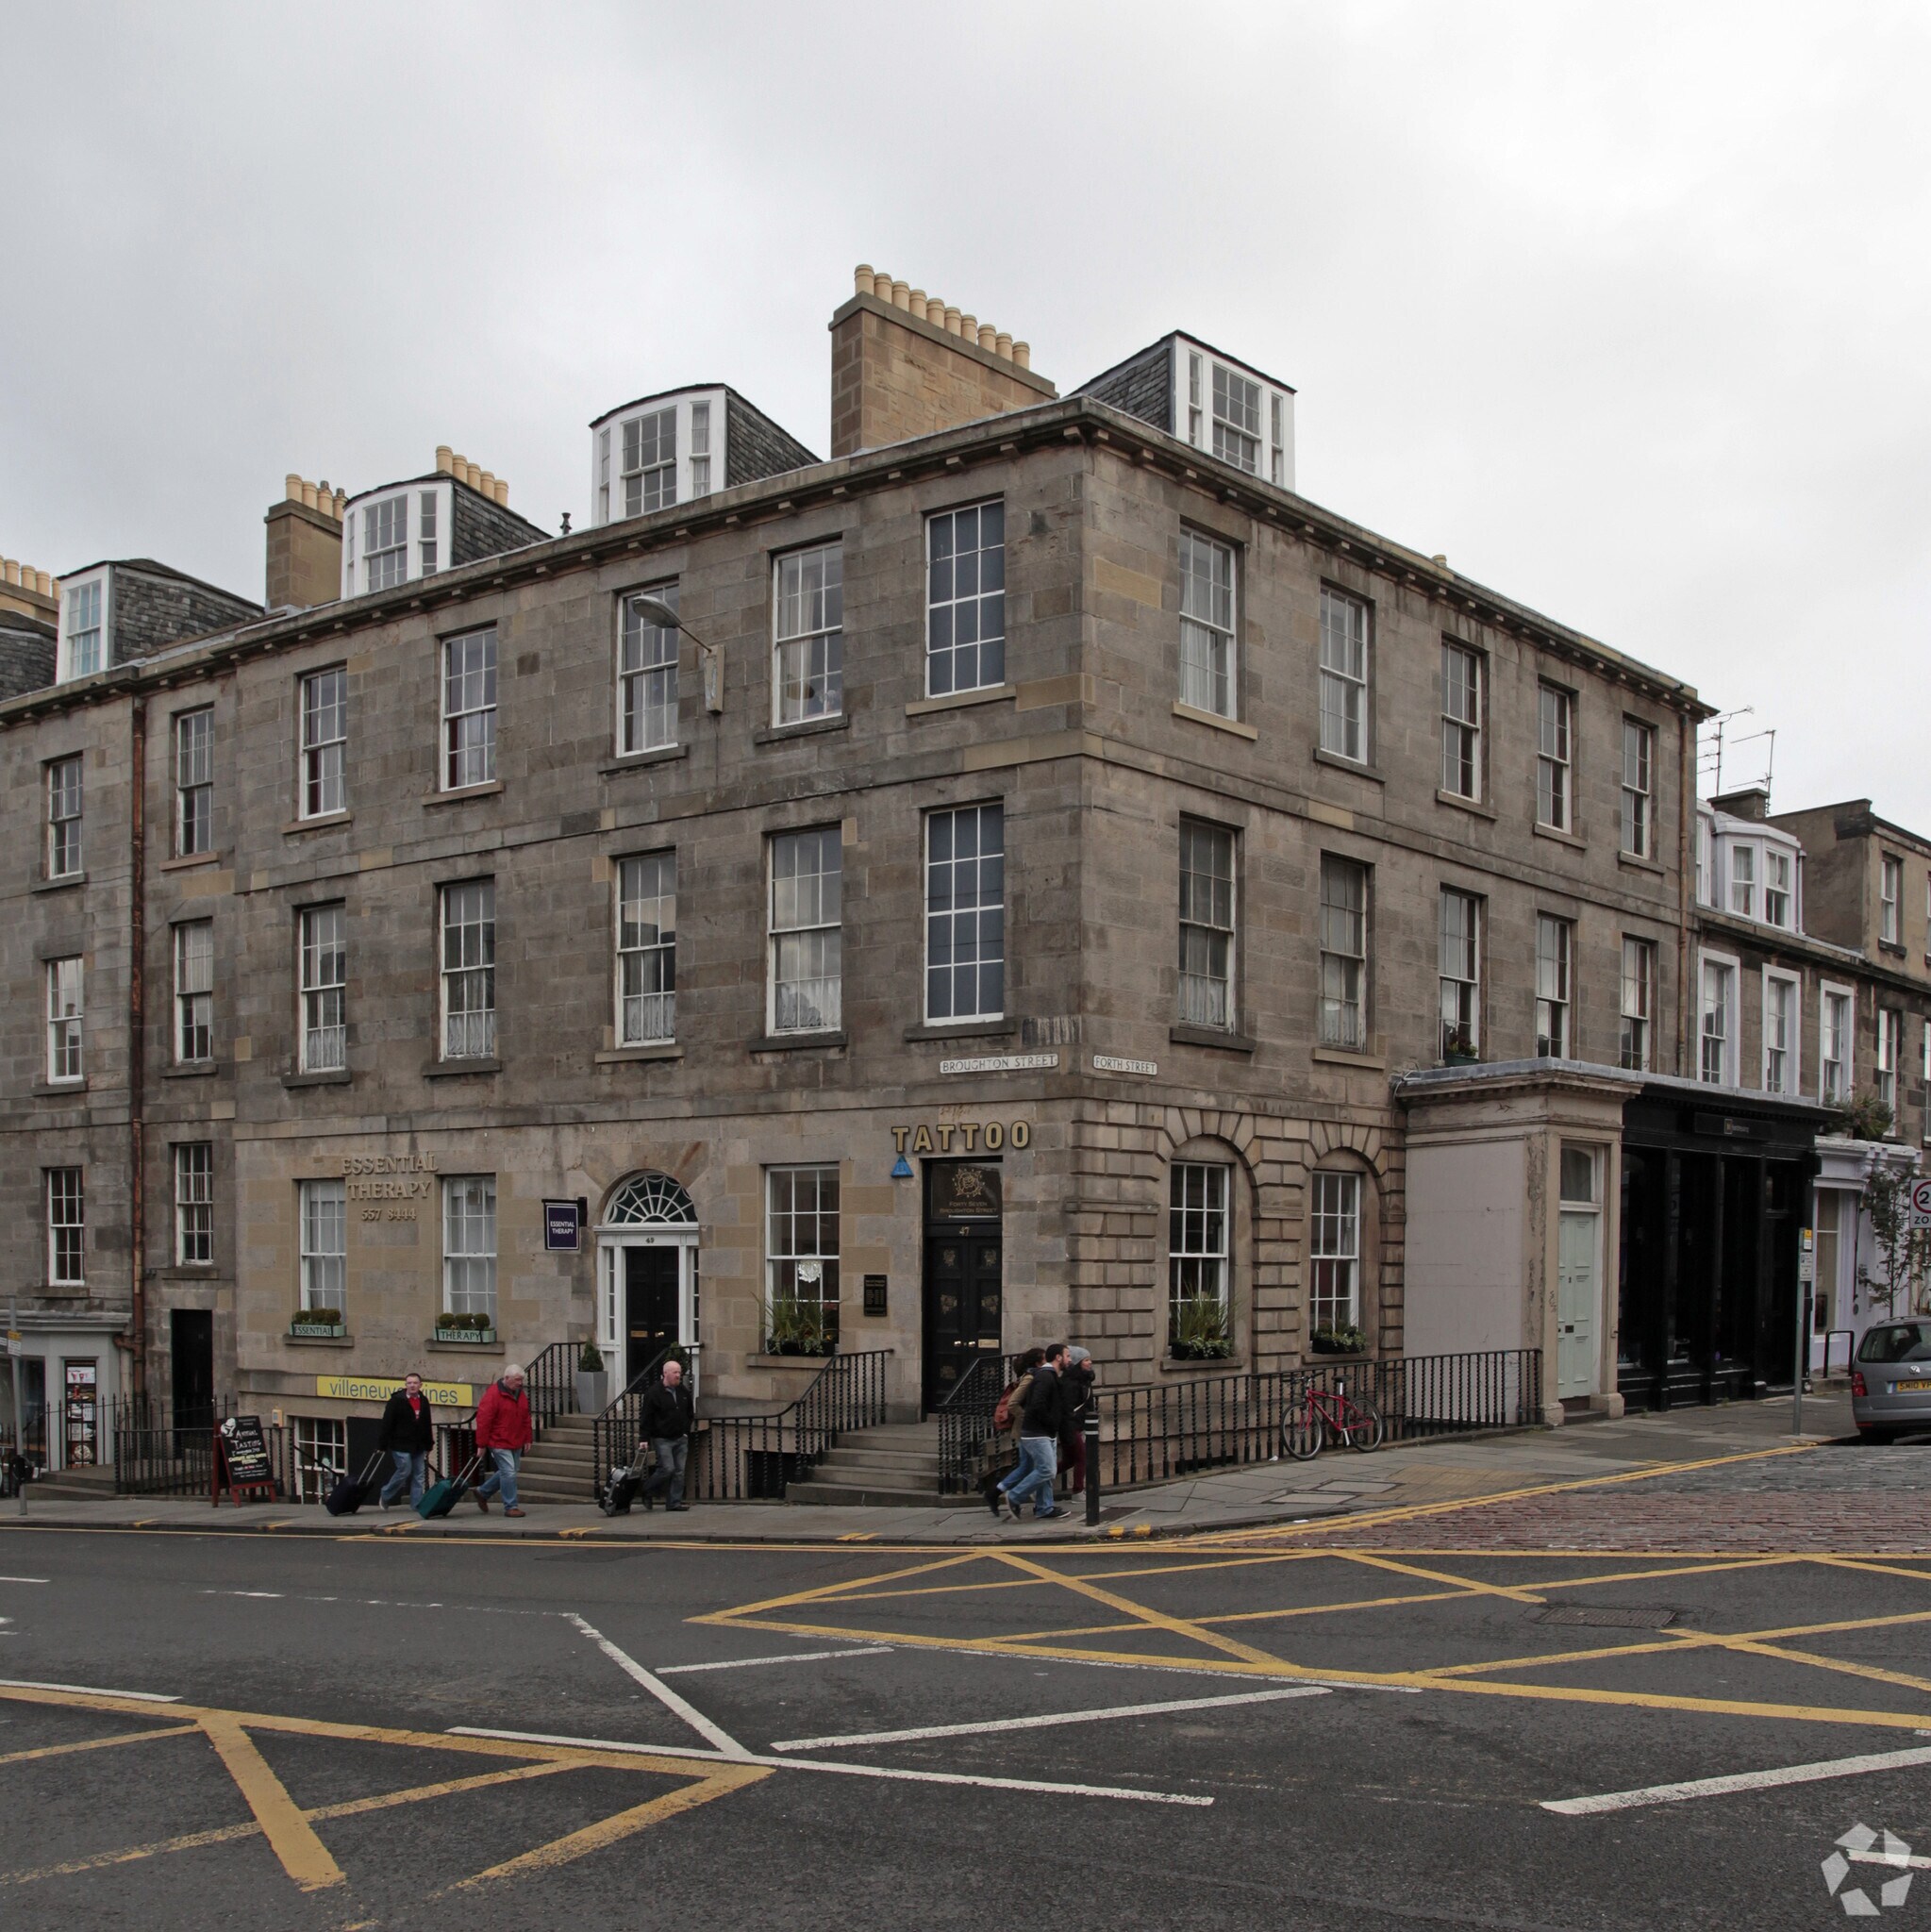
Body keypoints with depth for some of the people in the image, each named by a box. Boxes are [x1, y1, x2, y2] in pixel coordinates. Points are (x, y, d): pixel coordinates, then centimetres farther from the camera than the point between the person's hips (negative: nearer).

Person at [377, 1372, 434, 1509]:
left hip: (418, 1446, 6)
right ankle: (386, 1496, 12)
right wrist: (382, 1445, -12)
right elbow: (386, 1424, -9)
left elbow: (427, 1425, 18)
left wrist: (428, 1445, 16)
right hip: (401, 1445, -6)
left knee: (419, 1474, 2)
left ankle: (417, 1503, 6)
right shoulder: (396, 1401, -7)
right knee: (405, 1471, -8)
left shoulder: (424, 1401, 11)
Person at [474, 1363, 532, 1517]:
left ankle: (482, 1492, 32)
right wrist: (482, 1444, -15)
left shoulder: (520, 1394, 10)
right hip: (499, 1443, -8)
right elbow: (483, 1419, -16)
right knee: (509, 1473, -10)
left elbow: (526, 1419, 18)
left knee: (507, 1473, 14)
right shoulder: (493, 1394, -15)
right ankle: (510, 1507, -1)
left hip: (515, 1443, 8)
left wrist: (527, 1439, 14)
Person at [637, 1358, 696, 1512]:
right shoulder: (654, 1394, -9)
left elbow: (690, 1414, 22)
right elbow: (647, 1418, -9)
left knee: (679, 1471, 3)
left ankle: (674, 1502, 9)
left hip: (680, 1439, 6)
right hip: (662, 1439, -6)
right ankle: (646, 1492, 11)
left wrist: (686, 1431, 14)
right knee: (667, 1469, -11)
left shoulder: (684, 1392, 9)